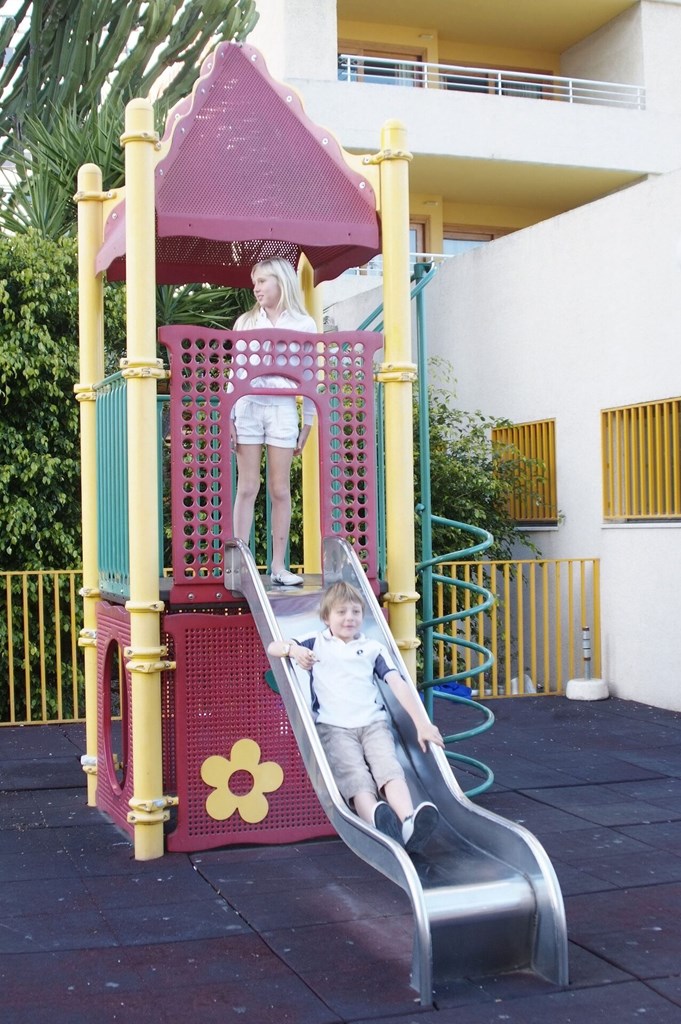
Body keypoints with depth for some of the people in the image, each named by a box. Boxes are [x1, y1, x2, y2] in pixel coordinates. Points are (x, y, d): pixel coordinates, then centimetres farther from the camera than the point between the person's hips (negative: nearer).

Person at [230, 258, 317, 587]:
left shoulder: (303, 325, 6)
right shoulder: (245, 322, 11)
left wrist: (307, 424, 3)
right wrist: (229, 415, 0)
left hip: (282, 408, -1)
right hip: (248, 405, 1)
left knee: (280, 490, 1)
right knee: (247, 488, -1)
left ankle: (278, 566, 6)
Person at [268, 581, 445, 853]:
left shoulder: (373, 648, 22)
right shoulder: (316, 643, 19)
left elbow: (398, 684, 11)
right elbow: (272, 647, 10)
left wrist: (422, 723, 0)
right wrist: (293, 649, -14)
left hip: (373, 723, 2)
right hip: (334, 727, -2)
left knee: (390, 770, -29)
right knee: (356, 779, -30)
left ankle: (410, 823, -54)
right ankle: (378, 819, -60)